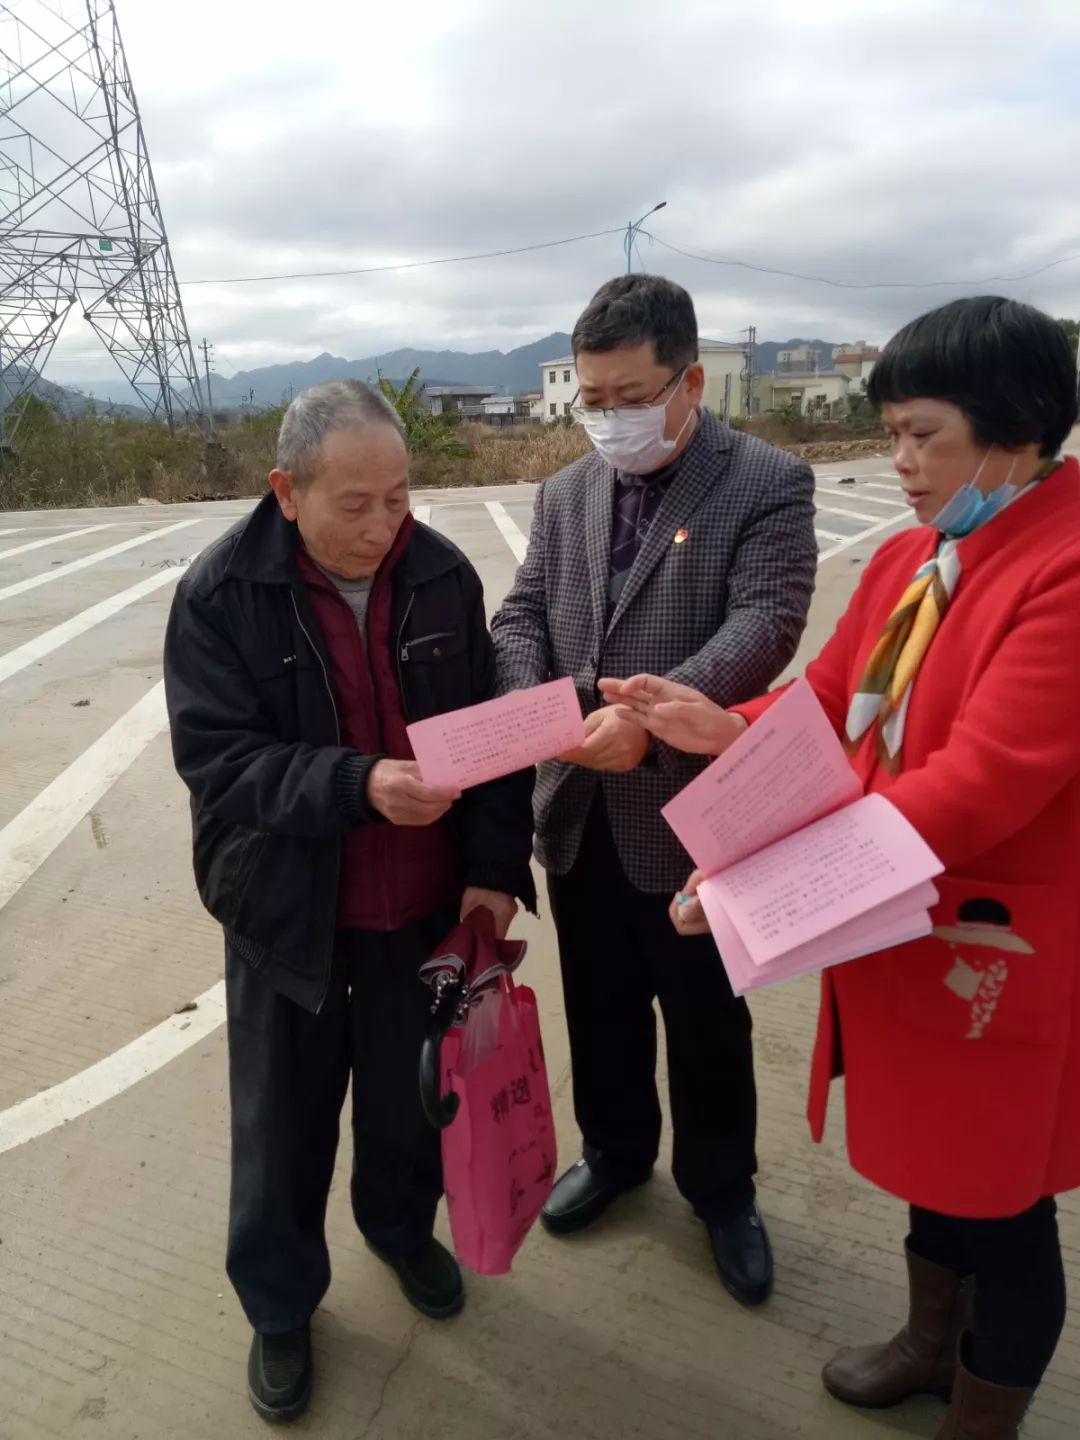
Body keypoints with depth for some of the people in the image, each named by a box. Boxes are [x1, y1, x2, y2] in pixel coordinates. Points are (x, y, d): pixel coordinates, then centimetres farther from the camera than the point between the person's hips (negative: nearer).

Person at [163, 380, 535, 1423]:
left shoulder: (442, 575, -7)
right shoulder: (220, 593, -15)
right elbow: (214, 755, -18)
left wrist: (494, 867, -9)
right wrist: (356, 785, -32)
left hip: (424, 904, 3)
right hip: (288, 910, -2)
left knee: (410, 1093, 22)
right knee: (284, 1121, 16)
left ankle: (402, 1228, 53)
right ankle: (279, 1304, 43)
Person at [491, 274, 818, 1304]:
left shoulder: (768, 484, -7)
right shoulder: (565, 493, 9)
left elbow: (766, 621, -19)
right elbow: (521, 615, 6)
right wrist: (531, 703, -15)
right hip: (579, 808, 5)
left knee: (707, 1024, 15)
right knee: (600, 1006, 22)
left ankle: (722, 1191, 40)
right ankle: (614, 1151, 47)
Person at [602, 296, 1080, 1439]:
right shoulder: (908, 559, 3)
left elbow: (984, 780, -29)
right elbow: (828, 710, 5)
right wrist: (724, 729, -14)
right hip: (897, 927, 7)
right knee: (926, 1158, 27)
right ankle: (932, 1342, 54)